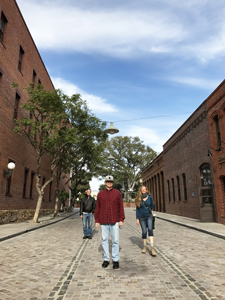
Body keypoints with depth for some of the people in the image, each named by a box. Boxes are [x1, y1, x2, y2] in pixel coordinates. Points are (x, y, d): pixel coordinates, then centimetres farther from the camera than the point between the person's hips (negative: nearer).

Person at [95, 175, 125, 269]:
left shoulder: (117, 193, 4)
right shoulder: (100, 194, 7)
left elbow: (121, 207, 4)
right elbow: (97, 208, 9)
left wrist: (121, 219, -1)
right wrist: (96, 220, 5)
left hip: (114, 221, -1)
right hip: (103, 222, 1)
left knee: (115, 240, 2)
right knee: (104, 240, 8)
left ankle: (115, 260, 14)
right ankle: (106, 259, 21)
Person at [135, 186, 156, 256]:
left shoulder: (149, 197, -3)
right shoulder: (138, 199, -4)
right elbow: (137, 209, 0)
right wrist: (137, 218, -4)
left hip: (149, 216, 0)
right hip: (142, 217, 0)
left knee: (150, 229, -17)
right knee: (144, 231, 1)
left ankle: (152, 248, -21)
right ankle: (144, 246, 21)